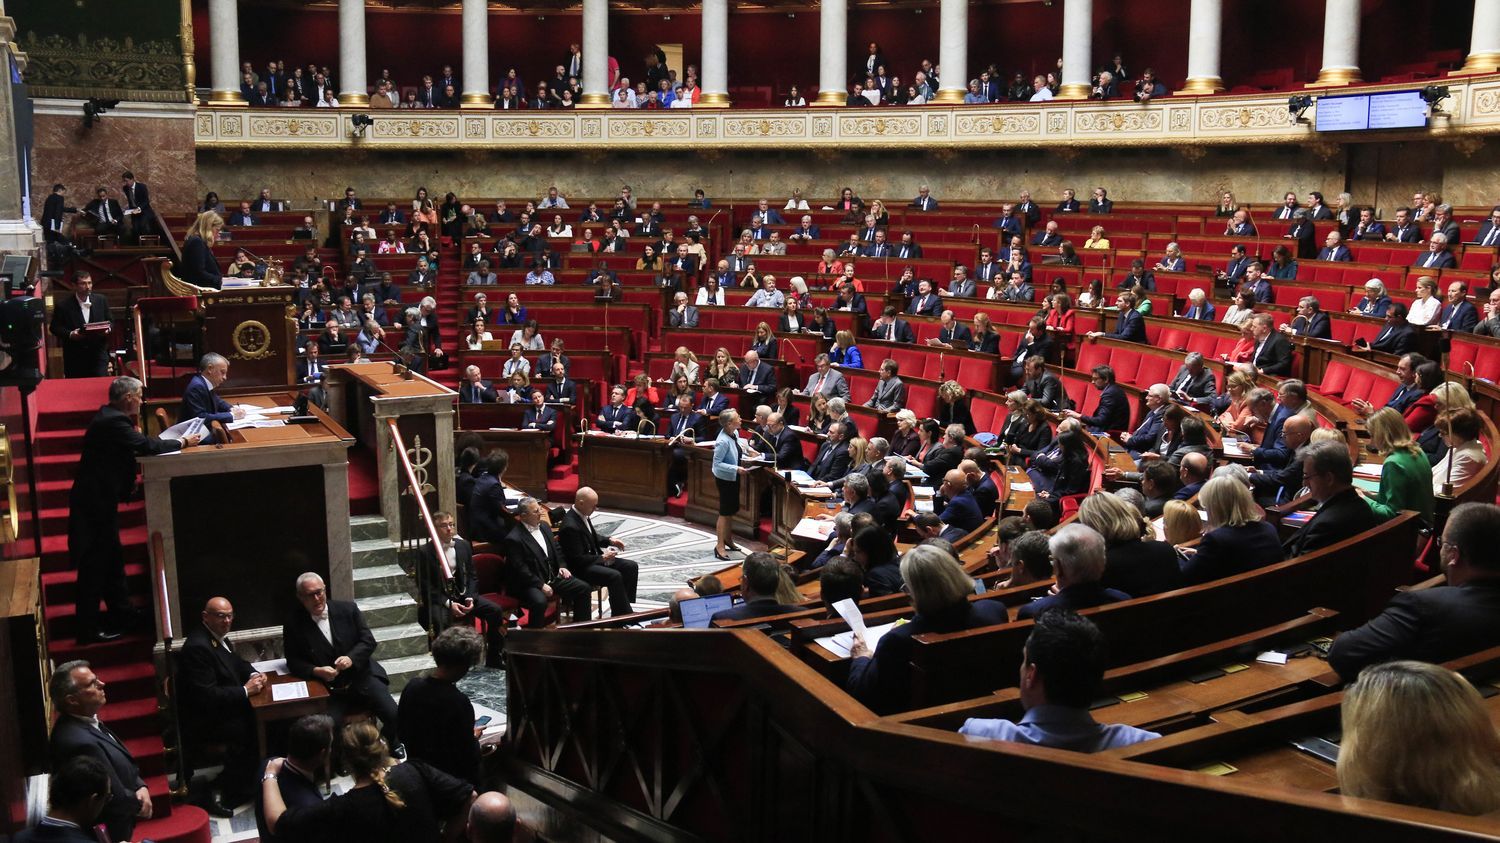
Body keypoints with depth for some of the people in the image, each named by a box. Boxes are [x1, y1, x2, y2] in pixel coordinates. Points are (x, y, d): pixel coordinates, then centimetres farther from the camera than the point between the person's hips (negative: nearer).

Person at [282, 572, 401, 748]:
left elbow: (369, 641, 2)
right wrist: (316, 671, -18)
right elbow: (294, 662, 1)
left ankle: (391, 745, 20)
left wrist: (351, 658, -17)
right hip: (327, 689, -1)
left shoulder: (347, 609, 1)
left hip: (362, 677, 1)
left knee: (394, 716, -14)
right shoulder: (293, 626, -1)